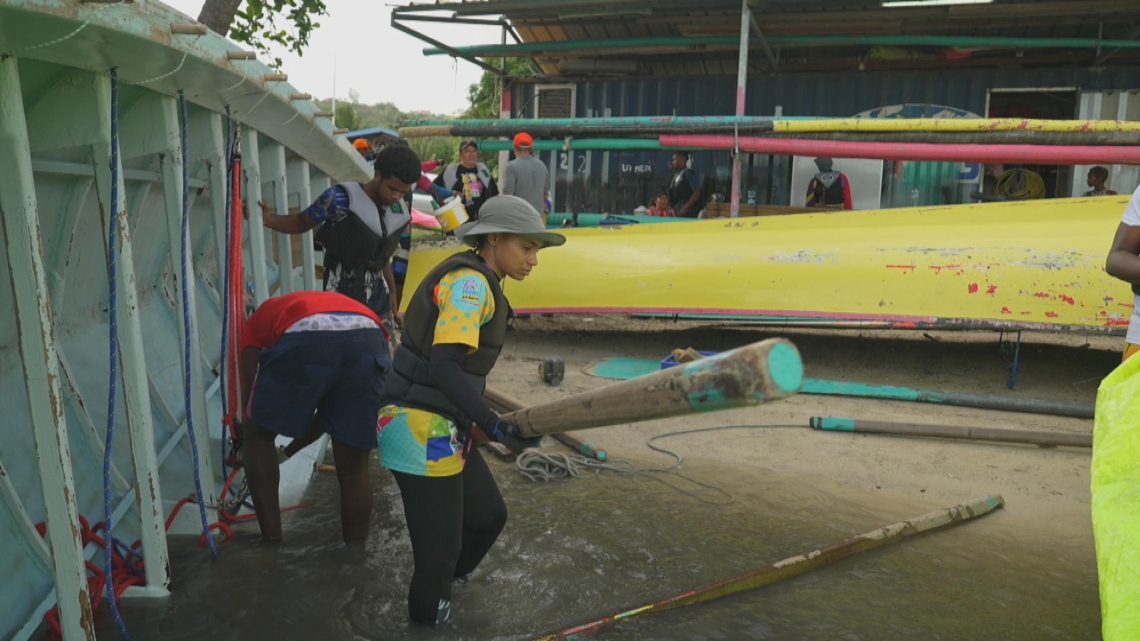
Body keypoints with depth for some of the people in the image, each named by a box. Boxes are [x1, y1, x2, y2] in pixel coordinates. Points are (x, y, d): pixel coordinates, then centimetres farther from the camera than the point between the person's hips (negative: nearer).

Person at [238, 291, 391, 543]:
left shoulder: (260, 318, 38)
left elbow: (249, 391, 31)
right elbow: (332, 411, 46)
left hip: (305, 337, -3)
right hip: (369, 337, 3)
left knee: (257, 435, 24)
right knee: (354, 466, 18)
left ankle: (272, 544, 25)